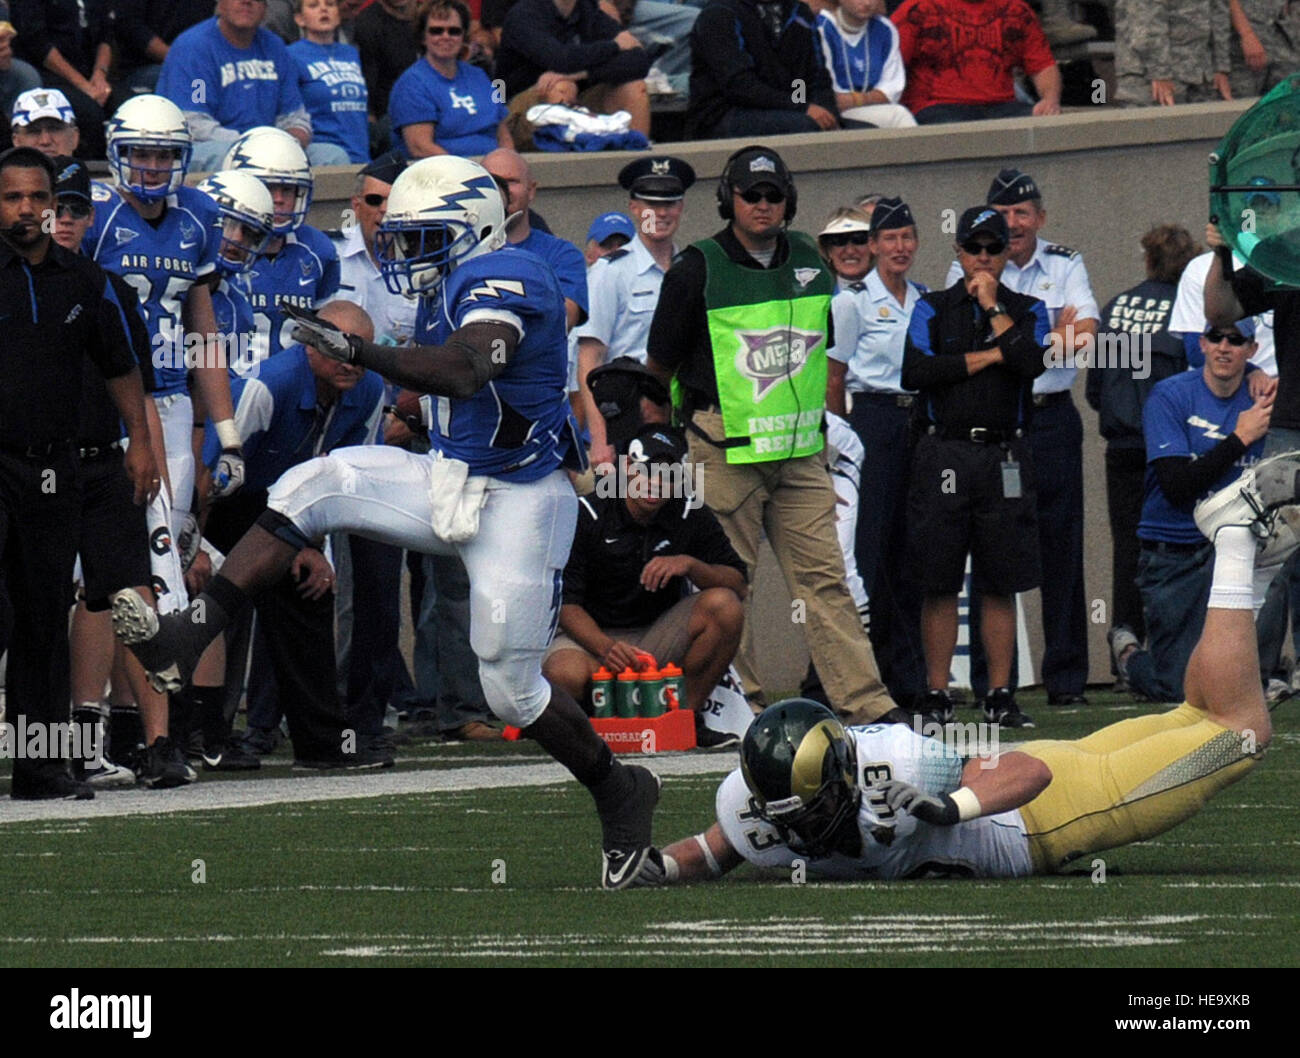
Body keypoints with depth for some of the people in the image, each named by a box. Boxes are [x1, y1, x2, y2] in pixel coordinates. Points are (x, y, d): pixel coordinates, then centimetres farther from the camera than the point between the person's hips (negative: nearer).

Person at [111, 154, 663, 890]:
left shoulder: (502, 279, -19)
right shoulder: (455, 287, 10)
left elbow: (465, 372, -38)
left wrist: (361, 352, -45)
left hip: (521, 501, -9)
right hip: (452, 484, 9)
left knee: (513, 690, -5)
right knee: (310, 490, -10)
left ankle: (621, 793, 20)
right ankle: (187, 640, -16)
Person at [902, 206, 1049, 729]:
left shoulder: (1027, 311, 10)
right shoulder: (932, 308, 9)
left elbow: (1032, 365, -10)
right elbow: (915, 373, -7)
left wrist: (993, 306, -6)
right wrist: (988, 357, -6)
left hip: (1005, 458, 1)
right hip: (944, 455, -1)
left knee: (1001, 583, 3)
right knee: (939, 585, -1)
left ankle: (1001, 695, 7)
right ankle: (936, 695, 3)